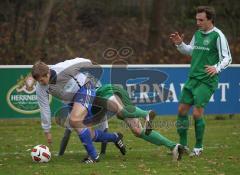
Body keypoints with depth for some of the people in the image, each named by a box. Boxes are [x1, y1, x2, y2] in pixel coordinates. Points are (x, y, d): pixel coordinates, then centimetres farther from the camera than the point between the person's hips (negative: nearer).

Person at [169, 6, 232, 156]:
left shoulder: (218, 36, -10)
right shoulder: (198, 33, 11)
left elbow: (227, 58, -11)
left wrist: (217, 68, -29)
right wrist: (179, 44, 9)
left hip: (207, 81, -7)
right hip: (192, 79, 7)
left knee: (197, 113, -10)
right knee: (182, 110, 5)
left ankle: (199, 147, 7)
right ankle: (183, 145, 17)